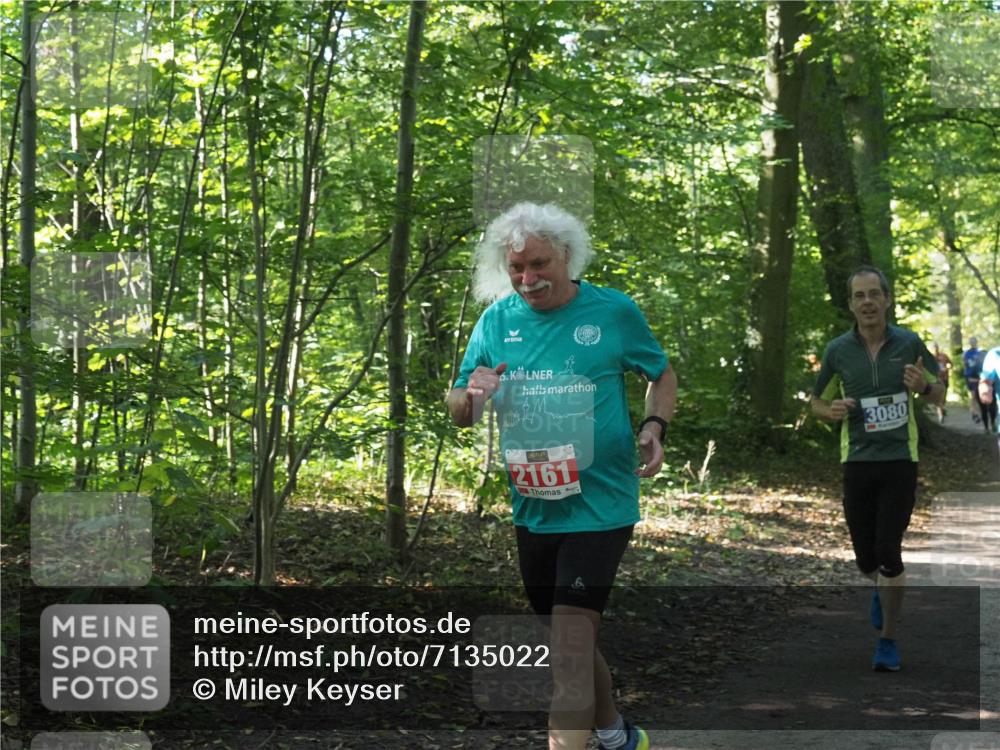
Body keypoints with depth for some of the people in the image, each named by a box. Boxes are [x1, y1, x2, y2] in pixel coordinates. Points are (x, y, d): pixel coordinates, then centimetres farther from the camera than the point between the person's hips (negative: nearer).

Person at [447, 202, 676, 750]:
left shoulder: (613, 311, -7)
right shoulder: (496, 320, 1)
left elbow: (662, 374, 8)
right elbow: (456, 412, 7)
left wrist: (655, 428, -12)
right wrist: (472, 397, -17)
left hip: (599, 504, -5)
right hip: (532, 507, 5)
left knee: (570, 639, -12)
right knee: (573, 637, 19)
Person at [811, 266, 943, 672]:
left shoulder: (909, 343, -3)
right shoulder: (838, 349, -1)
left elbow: (940, 394, 8)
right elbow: (818, 402, 11)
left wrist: (923, 386, -16)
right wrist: (833, 410, -12)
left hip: (900, 460, -1)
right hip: (857, 461, 2)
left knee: (888, 552, -9)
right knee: (865, 557, 7)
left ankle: (888, 639, 7)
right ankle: (883, 588, 45)